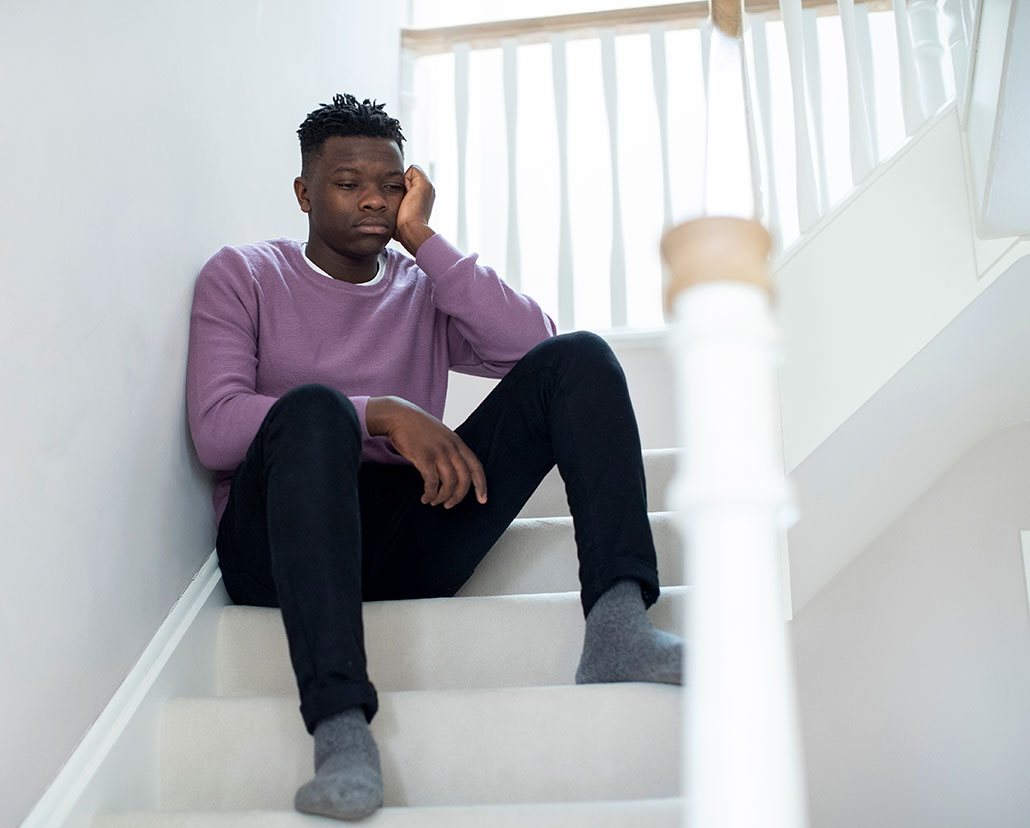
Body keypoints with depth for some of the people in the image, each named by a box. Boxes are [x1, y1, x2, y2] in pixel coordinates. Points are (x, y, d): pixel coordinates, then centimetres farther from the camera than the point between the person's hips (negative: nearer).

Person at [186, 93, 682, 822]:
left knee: (579, 358, -10)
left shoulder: (424, 289, 18)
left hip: (406, 541, 3)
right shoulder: (243, 276, 10)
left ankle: (617, 624, -31)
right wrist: (381, 413, -19)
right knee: (314, 406, -37)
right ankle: (340, 728, -46)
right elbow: (215, 429, -7)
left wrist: (423, 239, 0)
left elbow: (534, 344, -2)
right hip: (280, 539, -3)